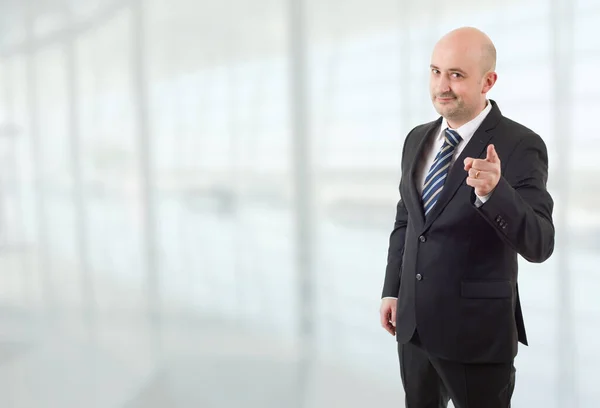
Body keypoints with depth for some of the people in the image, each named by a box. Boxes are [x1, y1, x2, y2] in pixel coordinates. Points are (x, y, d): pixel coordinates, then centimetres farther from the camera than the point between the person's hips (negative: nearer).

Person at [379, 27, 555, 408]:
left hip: (476, 330, -6)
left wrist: (493, 191, -38)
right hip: (413, 323, 6)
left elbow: (539, 244, -22)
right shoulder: (418, 138, 6)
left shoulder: (520, 145, -14)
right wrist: (392, 290, 11)